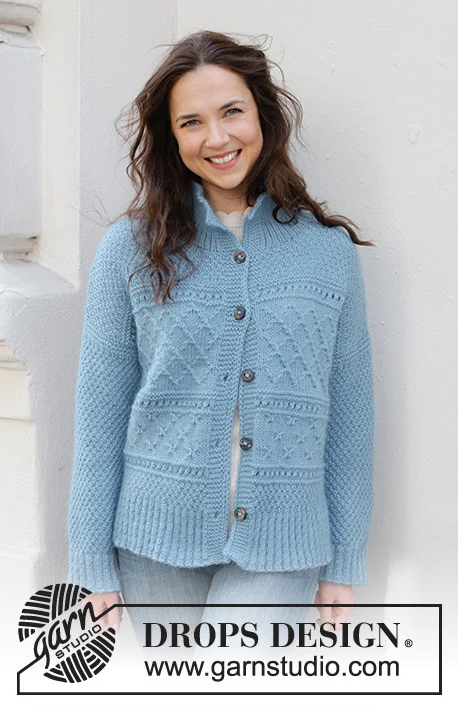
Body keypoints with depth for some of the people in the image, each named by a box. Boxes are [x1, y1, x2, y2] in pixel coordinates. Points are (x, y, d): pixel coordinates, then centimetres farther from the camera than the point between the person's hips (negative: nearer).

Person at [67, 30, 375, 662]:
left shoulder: (330, 249, 2)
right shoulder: (132, 248, 0)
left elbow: (350, 414, 5)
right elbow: (100, 413, 1)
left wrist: (345, 563, 4)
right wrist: (94, 560, -1)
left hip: (279, 546, 0)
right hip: (158, 540, 1)